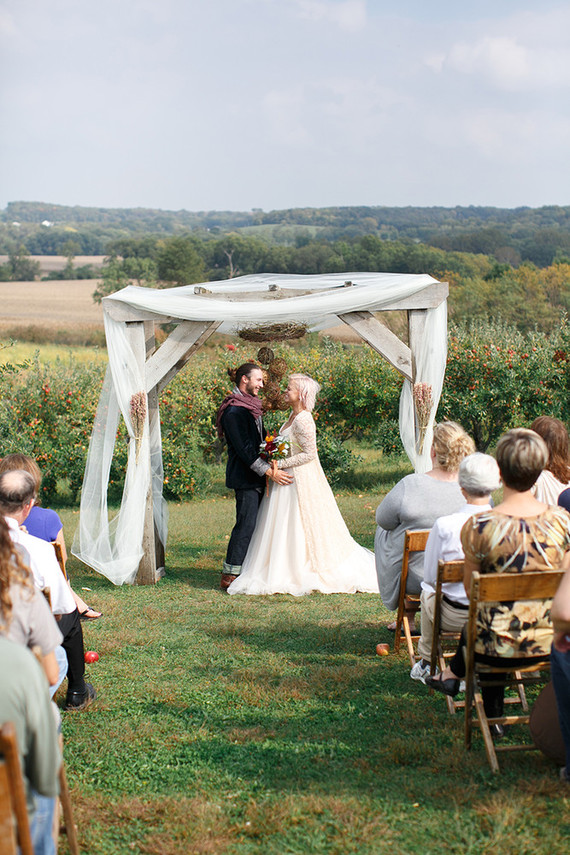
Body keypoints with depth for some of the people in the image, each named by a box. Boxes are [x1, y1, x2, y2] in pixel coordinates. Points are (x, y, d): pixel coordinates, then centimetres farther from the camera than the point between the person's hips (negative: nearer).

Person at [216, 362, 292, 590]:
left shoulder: (251, 407, 17)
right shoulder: (234, 411, -15)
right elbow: (244, 449, -20)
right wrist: (269, 471, -21)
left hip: (257, 478, 9)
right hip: (245, 479, -9)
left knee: (256, 525, 9)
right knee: (246, 525, -8)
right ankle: (229, 577, -2)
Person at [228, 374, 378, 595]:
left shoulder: (303, 420, -19)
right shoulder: (294, 415, 10)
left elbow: (309, 454, -21)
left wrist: (281, 464, -19)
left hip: (301, 480, -10)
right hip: (289, 479, 10)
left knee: (299, 528, -3)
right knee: (285, 527, 12)